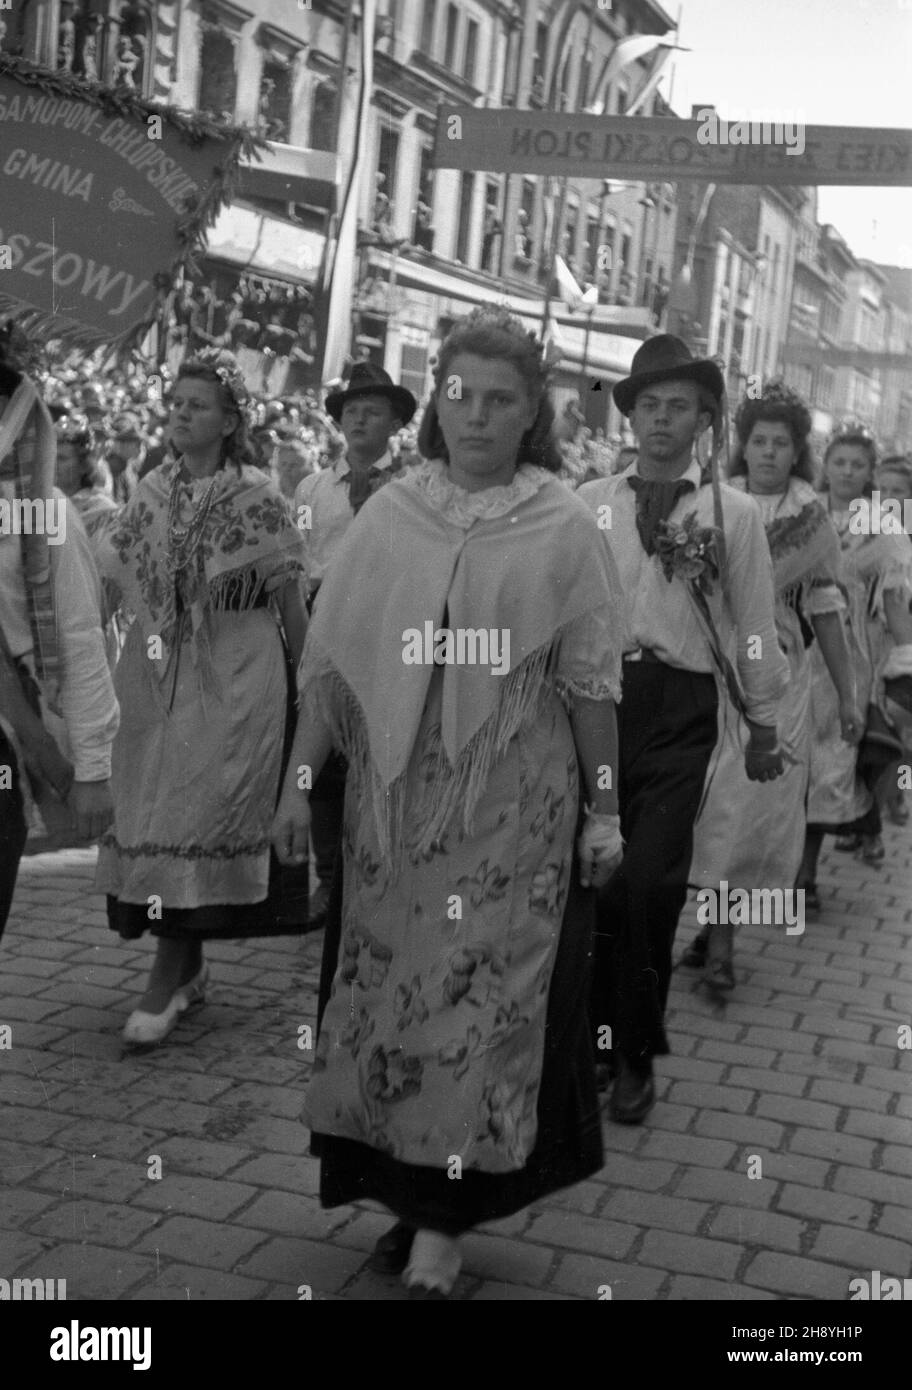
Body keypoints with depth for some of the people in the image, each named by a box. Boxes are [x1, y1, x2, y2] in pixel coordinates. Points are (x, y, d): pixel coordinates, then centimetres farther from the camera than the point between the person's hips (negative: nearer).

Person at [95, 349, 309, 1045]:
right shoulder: (152, 493, 7)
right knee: (158, 812, 7)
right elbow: (107, 574, 9)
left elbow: (289, 596, -1)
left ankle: (168, 978, -2)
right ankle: (190, 964, 22)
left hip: (236, 677, -5)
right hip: (159, 673, 5)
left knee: (199, 813, -7)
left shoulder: (258, 497, -5)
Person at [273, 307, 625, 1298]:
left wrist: (604, 809, -3)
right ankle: (413, 1192, 26)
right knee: (385, 992, 9)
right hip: (391, 802, 3)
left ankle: (442, 1220, 12)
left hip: (510, 812, -2)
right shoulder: (387, 514, 3)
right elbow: (330, 660, 3)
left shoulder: (563, 529, -3)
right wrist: (299, 782, 1)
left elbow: (590, 684, -2)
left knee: (481, 1000, 0)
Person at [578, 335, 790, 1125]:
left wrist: (764, 724, 12)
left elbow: (754, 624, 7)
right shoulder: (589, 503, 6)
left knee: (651, 883, -4)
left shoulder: (733, 513, 4)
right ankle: (593, 1031, 27)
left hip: (680, 709, -1)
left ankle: (636, 1052, 14)